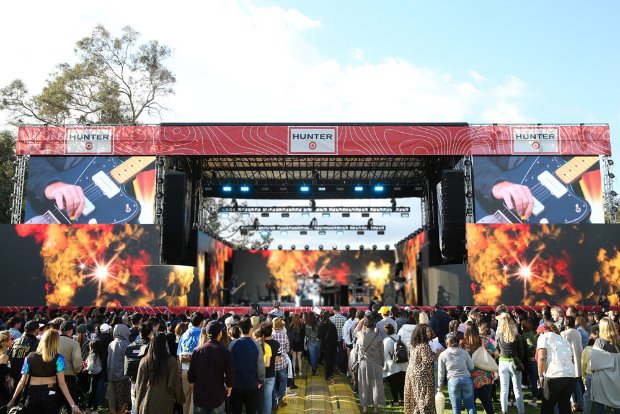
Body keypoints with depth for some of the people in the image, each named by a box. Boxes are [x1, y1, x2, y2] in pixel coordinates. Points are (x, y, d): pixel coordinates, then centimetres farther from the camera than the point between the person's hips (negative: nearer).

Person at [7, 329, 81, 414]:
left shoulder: (30, 357, -1)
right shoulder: (58, 358, -9)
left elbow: (22, 381, -1)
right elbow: (61, 383, -16)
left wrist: (12, 400, 11)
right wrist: (73, 405, -18)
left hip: (32, 396, 1)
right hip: (51, 397, -1)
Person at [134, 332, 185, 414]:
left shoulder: (144, 361, -6)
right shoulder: (172, 361, -11)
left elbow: (139, 385, 2)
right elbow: (176, 384, -4)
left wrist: (138, 404, 16)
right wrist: (180, 399, 12)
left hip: (147, 403, 2)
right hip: (165, 403, -1)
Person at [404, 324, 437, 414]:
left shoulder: (412, 344, 8)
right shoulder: (424, 346, -20)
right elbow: (427, 360, -22)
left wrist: (432, 353, 17)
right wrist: (436, 354, -8)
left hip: (412, 371, 9)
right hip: (422, 374, -9)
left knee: (415, 395, 15)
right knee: (424, 396, -1)